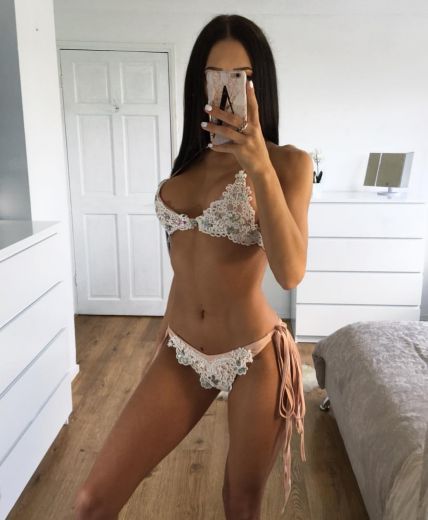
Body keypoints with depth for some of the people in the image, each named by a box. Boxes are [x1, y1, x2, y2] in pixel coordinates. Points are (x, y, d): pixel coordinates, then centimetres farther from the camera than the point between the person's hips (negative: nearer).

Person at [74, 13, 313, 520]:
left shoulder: (288, 161, -8)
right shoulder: (190, 161, 7)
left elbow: (290, 271, -24)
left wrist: (258, 167, -31)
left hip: (255, 356, -4)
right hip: (181, 354, 5)